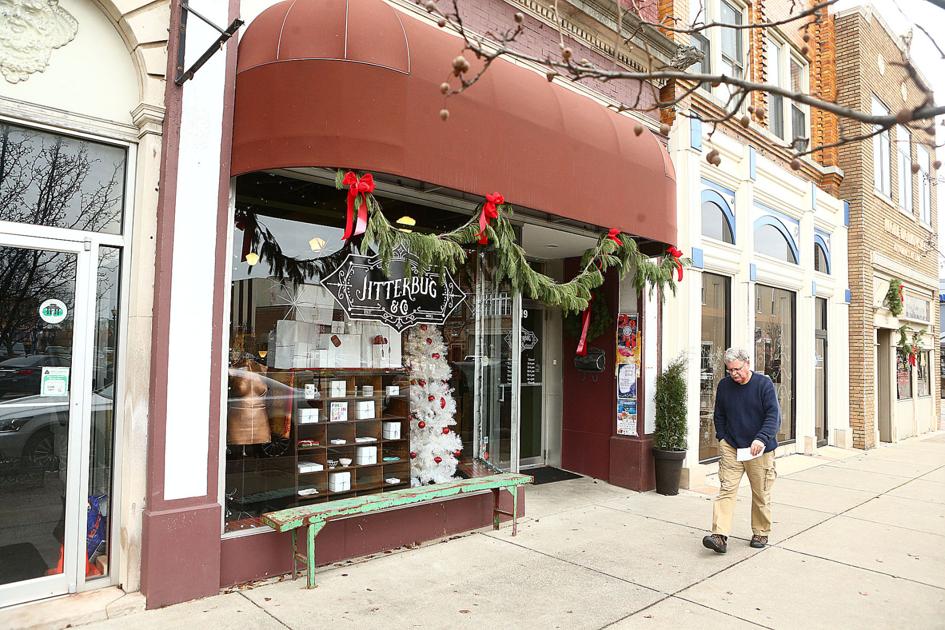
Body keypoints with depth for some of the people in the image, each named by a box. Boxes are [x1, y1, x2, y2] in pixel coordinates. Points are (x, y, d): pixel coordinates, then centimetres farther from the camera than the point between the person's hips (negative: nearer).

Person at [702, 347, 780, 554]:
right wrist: (722, 438, 5)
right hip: (731, 448, 2)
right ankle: (720, 536, -11)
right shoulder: (724, 385, 4)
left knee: (761, 494, 10)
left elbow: (774, 415, -14)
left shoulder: (764, 383, -7)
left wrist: (761, 438, -27)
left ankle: (761, 533, 29)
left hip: (759, 450, -2)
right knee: (726, 490, -7)